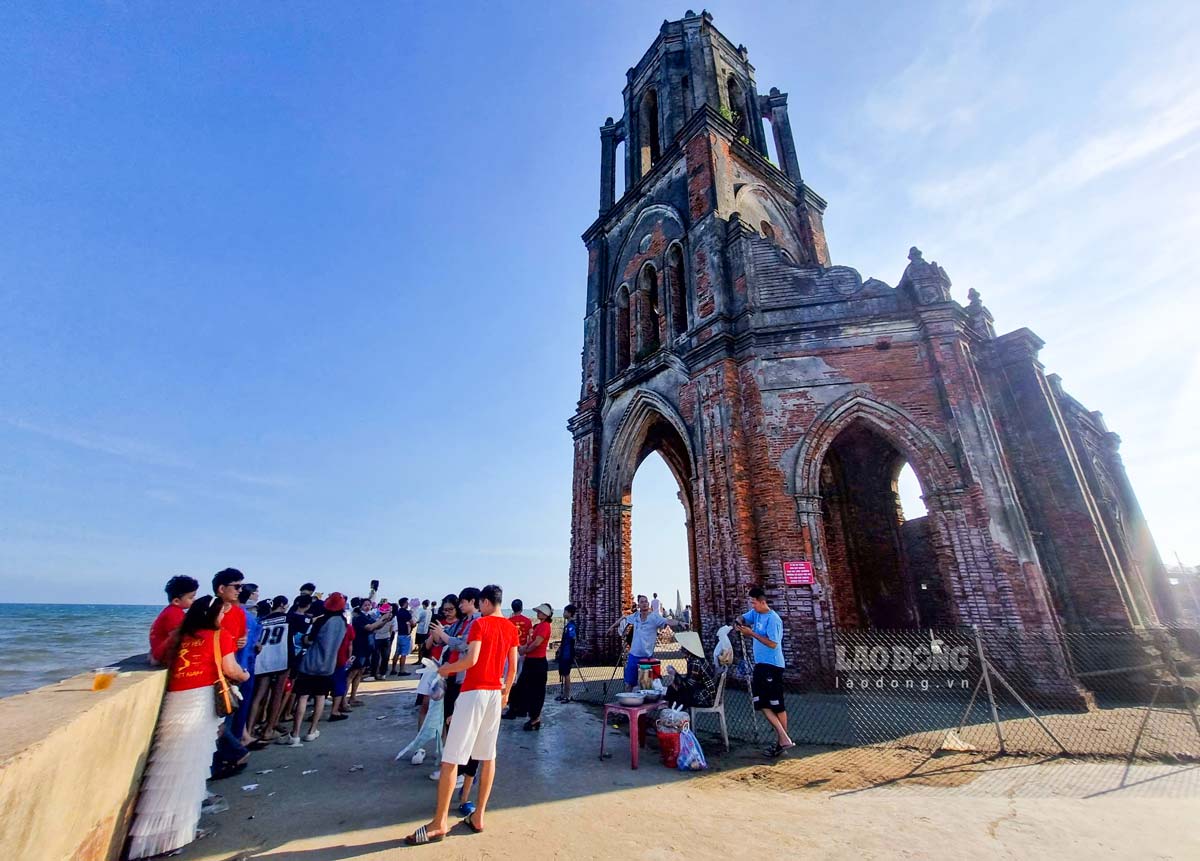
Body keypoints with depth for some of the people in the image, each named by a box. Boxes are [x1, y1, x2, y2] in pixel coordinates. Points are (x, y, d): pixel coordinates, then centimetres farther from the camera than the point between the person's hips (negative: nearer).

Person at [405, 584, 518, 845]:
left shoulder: (479, 623, -12)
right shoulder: (511, 628, 6)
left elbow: (471, 659, -21)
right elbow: (513, 666, 9)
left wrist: (446, 669, -5)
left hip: (474, 692, -6)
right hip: (495, 693, 7)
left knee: (451, 757, 2)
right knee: (488, 755, 14)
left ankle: (439, 823, 8)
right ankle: (478, 815, 21)